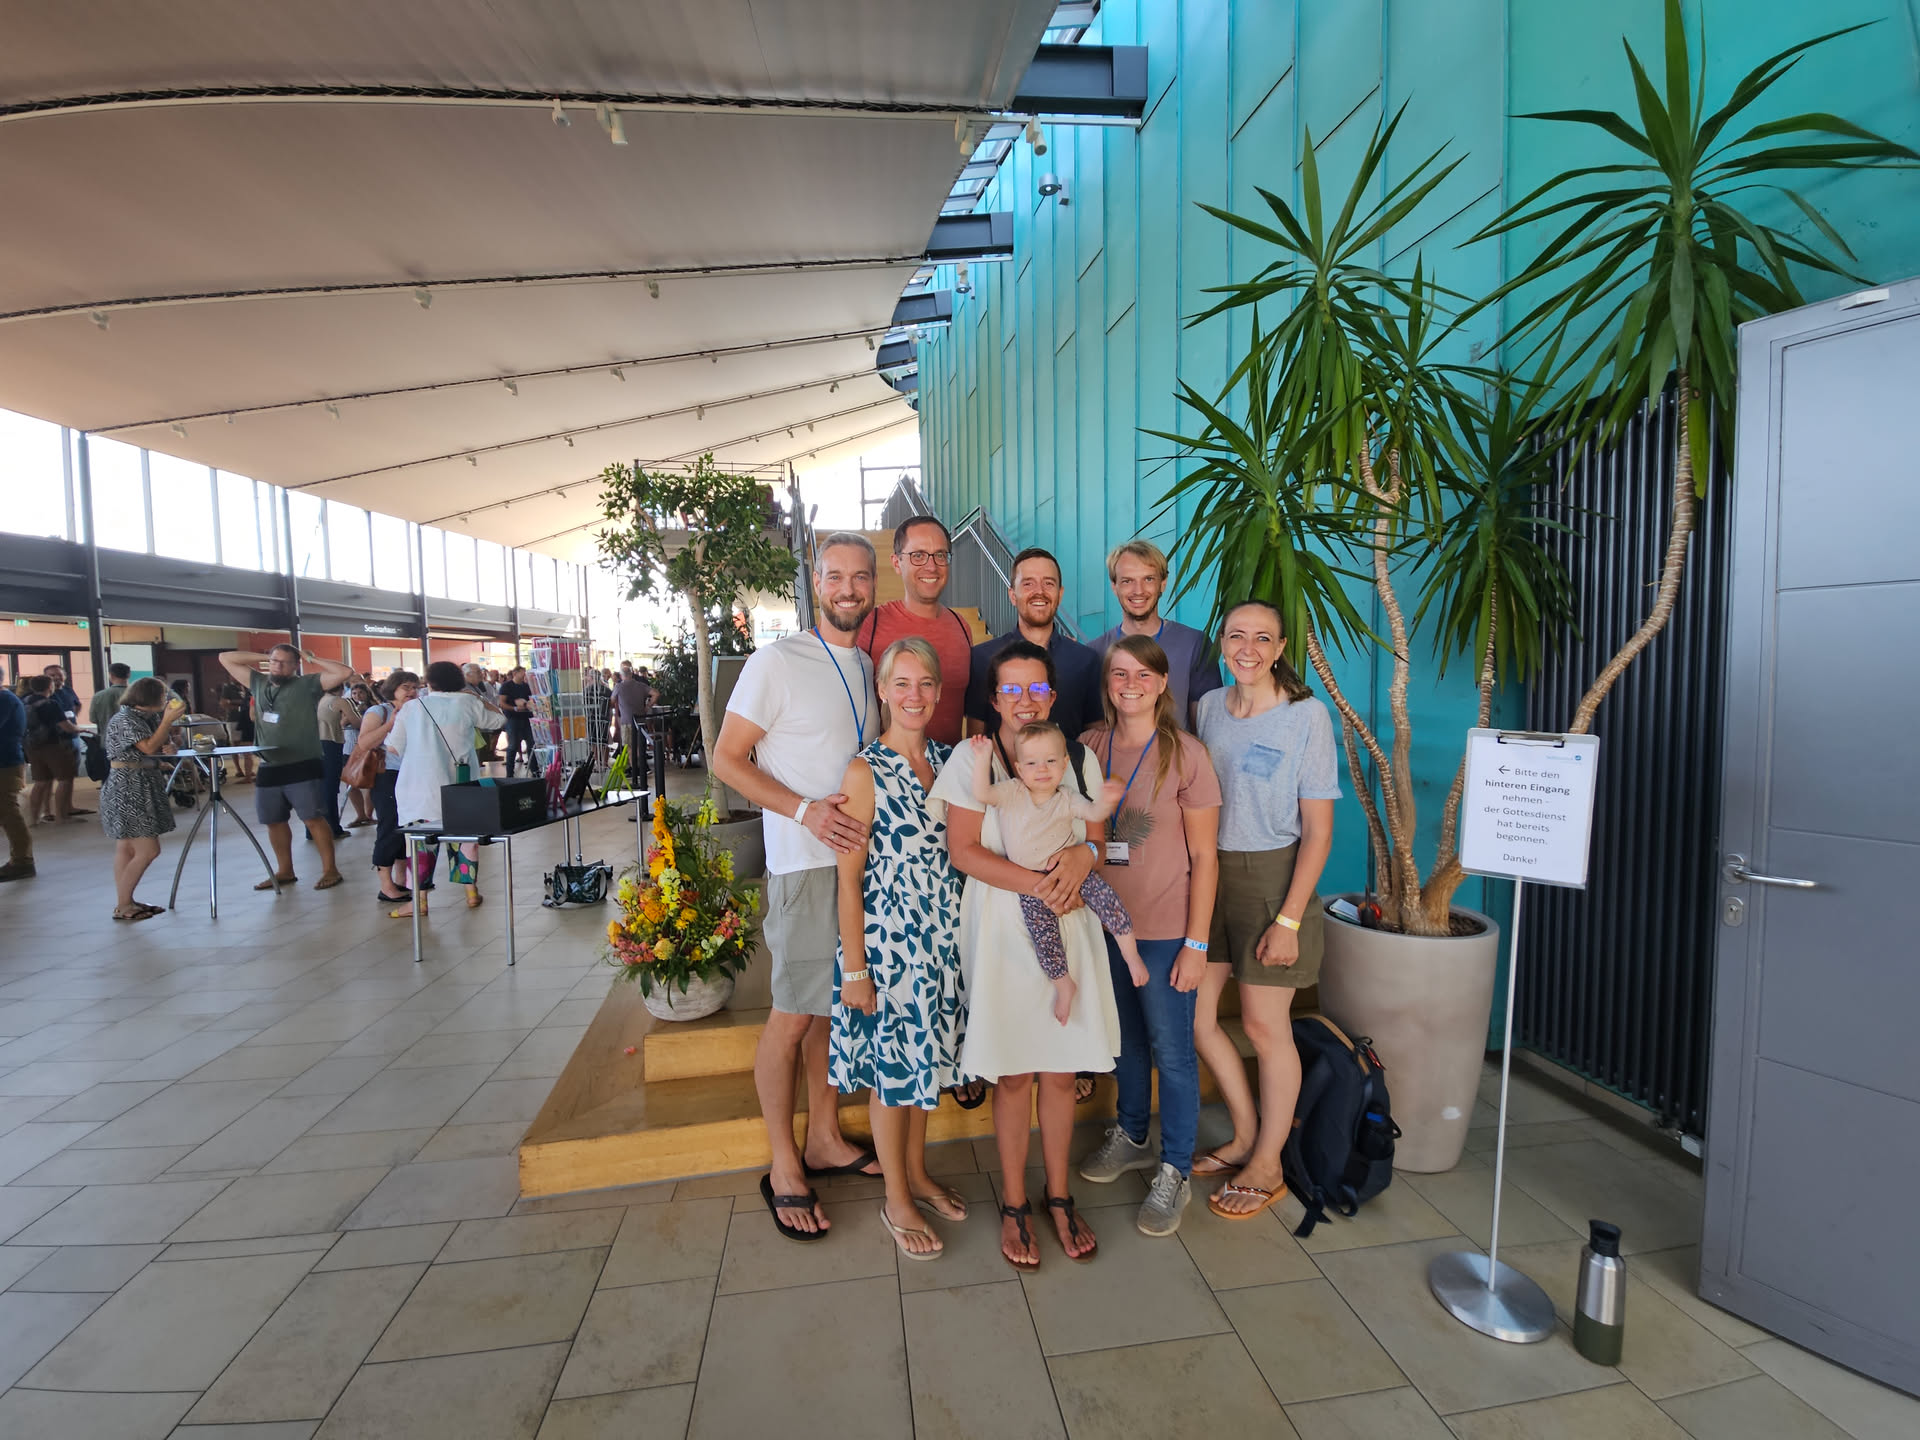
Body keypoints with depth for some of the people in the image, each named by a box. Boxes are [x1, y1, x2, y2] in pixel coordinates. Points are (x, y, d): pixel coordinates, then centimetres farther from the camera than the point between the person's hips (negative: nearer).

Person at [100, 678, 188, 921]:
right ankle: (122, 906, 0)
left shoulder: (143, 717, 11)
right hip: (128, 790, -10)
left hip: (140, 789, 10)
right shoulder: (124, 719, -14)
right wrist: (168, 720, -20)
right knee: (148, 850, -9)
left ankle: (125, 902, 17)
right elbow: (149, 747, -21)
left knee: (127, 848, 12)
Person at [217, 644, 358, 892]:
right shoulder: (258, 683, 12)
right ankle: (284, 871, 26)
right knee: (274, 821, 13)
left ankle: (330, 869, 0)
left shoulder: (307, 685, -4)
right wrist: (262, 656, 12)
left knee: (313, 818, -6)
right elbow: (225, 658, 21)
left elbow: (346, 672, -15)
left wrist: (312, 659, -4)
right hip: (269, 768, 6)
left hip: (303, 767, -6)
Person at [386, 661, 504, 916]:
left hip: (419, 786, -1)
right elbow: (498, 719, 16)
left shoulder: (412, 707, 4)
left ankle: (419, 899, 5)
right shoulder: (467, 703, 2)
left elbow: (393, 747, 6)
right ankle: (471, 890, 17)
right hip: (456, 784, 1)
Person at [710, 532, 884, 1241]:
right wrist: (805, 810, -22)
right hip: (807, 863, -6)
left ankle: (825, 1140, 32)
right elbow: (726, 758, -10)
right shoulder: (779, 662, -8)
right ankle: (783, 1167, 19)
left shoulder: (869, 666, 13)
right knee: (793, 1014, 1)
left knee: (837, 1004, 16)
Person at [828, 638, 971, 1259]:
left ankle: (918, 1173, 42)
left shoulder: (948, 760, 3)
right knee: (890, 1066, 10)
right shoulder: (866, 772, -14)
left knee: (926, 1055, 20)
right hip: (887, 938, -5)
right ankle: (896, 1199, 31)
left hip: (942, 937, 6)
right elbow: (849, 879, -13)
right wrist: (855, 968, -13)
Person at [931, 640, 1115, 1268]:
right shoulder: (971, 758, -4)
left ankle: (1058, 1196, 32)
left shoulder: (1079, 758, 7)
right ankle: (1014, 1204, 27)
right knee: (1013, 1074, 6)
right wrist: (1039, 884, -19)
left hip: (1068, 928, 3)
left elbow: (1098, 835, 10)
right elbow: (964, 850, -10)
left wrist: (1084, 853, -14)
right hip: (1002, 928, -3)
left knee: (1061, 1070, 11)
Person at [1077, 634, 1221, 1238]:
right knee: (1126, 1039, 21)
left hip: (1165, 931, -4)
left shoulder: (1186, 755, -12)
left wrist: (1196, 944, -10)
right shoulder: (1089, 747, -1)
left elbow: (1204, 856, -9)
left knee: (1171, 1051, 8)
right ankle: (1131, 1136, 43)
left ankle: (1174, 1172, 28)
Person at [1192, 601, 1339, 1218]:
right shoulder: (1209, 706, 5)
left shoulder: (1307, 715, -9)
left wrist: (1288, 919, -15)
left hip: (1272, 876, -5)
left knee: (1265, 1025, 5)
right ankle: (1246, 1136, 33)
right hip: (1209, 872, 5)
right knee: (1191, 1014, 9)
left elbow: (1318, 831, -10)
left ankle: (1267, 1166, 28)